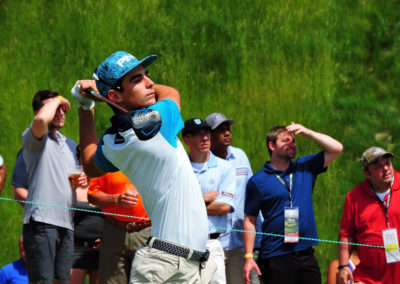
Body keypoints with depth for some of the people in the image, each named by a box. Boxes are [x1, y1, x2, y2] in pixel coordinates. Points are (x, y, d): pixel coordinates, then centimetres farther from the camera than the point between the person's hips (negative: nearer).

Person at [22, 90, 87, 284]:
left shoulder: (70, 144, 23)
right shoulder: (33, 139, -1)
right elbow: (41, 120, -24)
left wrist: (82, 180, 10)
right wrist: (56, 101, -5)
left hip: (66, 223, 7)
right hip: (41, 221, -7)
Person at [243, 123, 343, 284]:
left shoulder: (305, 168, 12)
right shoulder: (258, 181, 1)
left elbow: (336, 149, 10)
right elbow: (249, 221, 1)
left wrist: (307, 132, 0)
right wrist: (249, 257, -6)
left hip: (306, 253, 4)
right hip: (275, 257, -4)